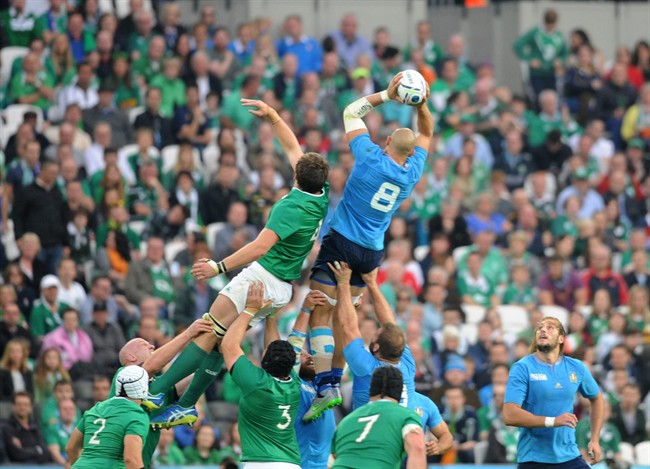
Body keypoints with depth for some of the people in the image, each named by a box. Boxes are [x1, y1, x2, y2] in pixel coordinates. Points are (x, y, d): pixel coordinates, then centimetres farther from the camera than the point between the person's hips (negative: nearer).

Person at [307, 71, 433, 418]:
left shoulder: (372, 158, -11)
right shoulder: (412, 172, 2)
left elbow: (351, 111, 0)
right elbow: (426, 134, 21)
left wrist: (386, 95, 0)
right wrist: (420, 105, 6)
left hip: (340, 243, -5)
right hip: (371, 253, 5)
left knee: (320, 314, -8)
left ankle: (326, 385, -21)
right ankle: (336, 378, 18)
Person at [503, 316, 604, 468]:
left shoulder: (576, 368, 5)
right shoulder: (522, 368, -7)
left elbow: (596, 398, 24)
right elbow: (509, 415, -17)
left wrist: (595, 440, 16)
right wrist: (553, 421, -22)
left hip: (569, 456, 3)